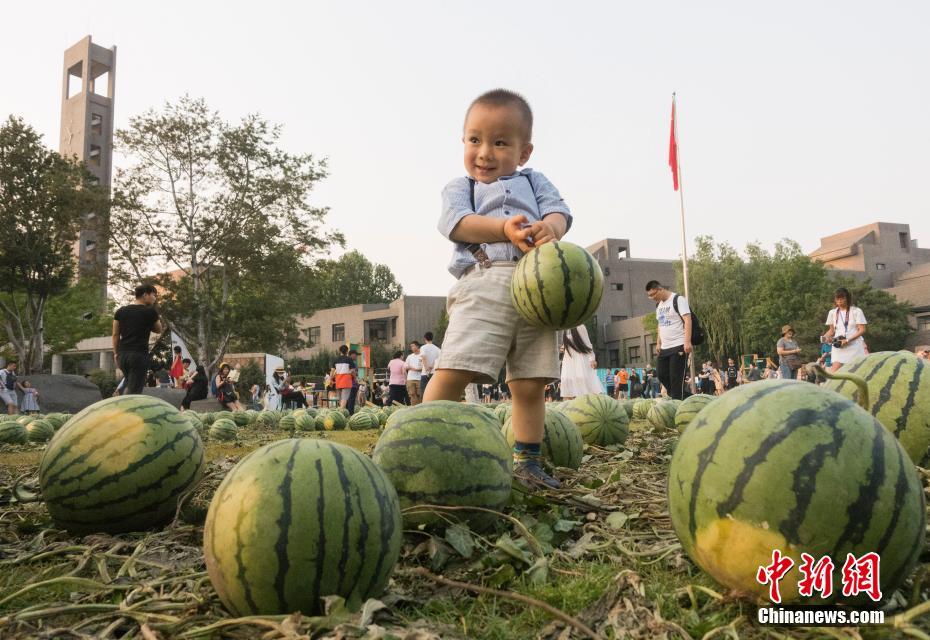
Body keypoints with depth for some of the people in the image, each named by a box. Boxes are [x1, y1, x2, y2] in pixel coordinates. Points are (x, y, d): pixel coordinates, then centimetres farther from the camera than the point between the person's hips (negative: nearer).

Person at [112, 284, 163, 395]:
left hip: (122, 353, 6)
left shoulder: (120, 311, 10)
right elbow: (159, 330, 11)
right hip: (140, 354, -6)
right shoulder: (150, 312, -4)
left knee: (128, 384, 23)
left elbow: (115, 334, 10)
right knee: (134, 388, -4)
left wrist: (116, 353, 15)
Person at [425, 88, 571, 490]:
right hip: (484, 284, -2)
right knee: (452, 373, -17)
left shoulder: (534, 182, 26)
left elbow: (559, 211, 9)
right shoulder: (459, 187, 19)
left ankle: (527, 463, 15)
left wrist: (548, 228, -16)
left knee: (531, 384, 3)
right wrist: (504, 228, -18)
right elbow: (456, 222, -2)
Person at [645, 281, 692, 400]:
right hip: (664, 348, 8)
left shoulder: (678, 300, -9)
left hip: (679, 346, -8)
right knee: (662, 374, 7)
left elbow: (687, 320, -15)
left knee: (676, 378, -5)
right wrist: (658, 343, 17)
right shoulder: (658, 305, 15)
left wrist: (687, 342, -23)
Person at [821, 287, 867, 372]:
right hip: (838, 347, 2)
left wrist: (848, 340, -16)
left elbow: (862, 330, -5)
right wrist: (826, 336, -4)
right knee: (834, 372, -12)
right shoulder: (832, 312, 10)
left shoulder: (856, 311, -1)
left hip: (854, 346, -2)